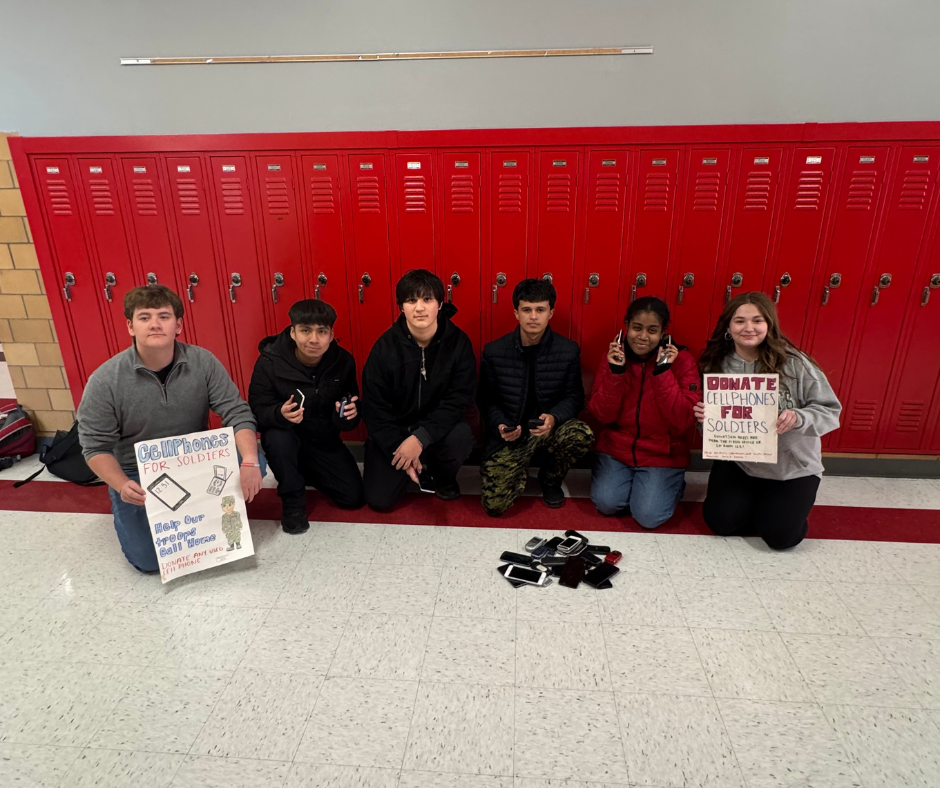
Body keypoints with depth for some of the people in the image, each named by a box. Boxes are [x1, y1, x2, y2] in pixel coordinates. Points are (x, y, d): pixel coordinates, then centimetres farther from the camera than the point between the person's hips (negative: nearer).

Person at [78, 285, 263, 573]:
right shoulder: (105, 380, -16)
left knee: (254, 465, -23)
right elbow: (95, 447, -10)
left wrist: (249, 462, -33)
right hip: (138, 475, -1)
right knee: (148, 559, -10)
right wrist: (122, 486, -29)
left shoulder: (203, 362, -12)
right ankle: (123, 507, 23)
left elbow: (237, 413, -16)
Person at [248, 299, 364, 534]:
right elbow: (257, 411, -18)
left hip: (325, 442, 3)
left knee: (354, 497, -6)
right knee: (277, 437, -38)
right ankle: (293, 500, -10)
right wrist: (280, 414, -42)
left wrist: (349, 414, -31)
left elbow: (349, 421, -5)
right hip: (287, 439, -3)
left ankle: (306, 472, 25)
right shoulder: (269, 362, -20)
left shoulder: (343, 361, -12)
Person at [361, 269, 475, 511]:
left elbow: (458, 401, -18)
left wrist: (420, 438, -30)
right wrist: (398, 448, -20)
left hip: (439, 425, 0)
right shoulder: (385, 346, -14)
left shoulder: (458, 342, -15)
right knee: (379, 499, -11)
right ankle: (420, 467, 22)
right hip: (394, 428, 1)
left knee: (460, 438, -34)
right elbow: (374, 408, -11)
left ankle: (444, 477, 3)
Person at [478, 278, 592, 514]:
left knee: (582, 434, -33)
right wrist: (500, 425, -20)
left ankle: (550, 480, 2)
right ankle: (522, 471, 22)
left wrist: (554, 417, -23)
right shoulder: (493, 352, -6)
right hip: (509, 435, -1)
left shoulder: (569, 351, -6)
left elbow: (574, 397, -1)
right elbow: (486, 400, 1)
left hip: (548, 428, 1)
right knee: (494, 504, -16)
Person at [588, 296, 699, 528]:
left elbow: (684, 421, -19)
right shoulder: (614, 356, -4)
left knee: (648, 516, -14)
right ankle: (629, 479, 15)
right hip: (616, 449, 2)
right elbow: (602, 415, -10)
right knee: (606, 504, -17)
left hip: (662, 456, -1)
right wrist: (616, 371, -21)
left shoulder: (681, 360, -10)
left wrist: (663, 372, -25)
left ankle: (673, 484, 16)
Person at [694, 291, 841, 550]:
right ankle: (754, 502, 22)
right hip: (737, 461, 2)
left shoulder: (792, 362, -16)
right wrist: (704, 417, -22)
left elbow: (830, 410, -12)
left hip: (792, 467, -2)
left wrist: (798, 418, -33)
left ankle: (787, 506, 23)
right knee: (720, 520, -11)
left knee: (780, 535, -12)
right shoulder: (717, 365, -7)